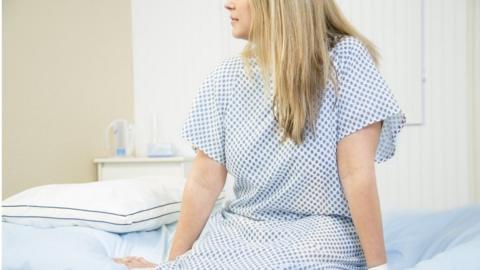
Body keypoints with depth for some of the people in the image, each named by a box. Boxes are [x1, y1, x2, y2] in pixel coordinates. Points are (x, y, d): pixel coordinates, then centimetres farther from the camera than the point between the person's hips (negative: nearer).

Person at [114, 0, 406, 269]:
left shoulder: (345, 58, -11)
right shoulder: (226, 78, 1)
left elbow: (358, 175, -16)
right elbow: (204, 182, 0)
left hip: (319, 235, -4)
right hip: (237, 230, 5)